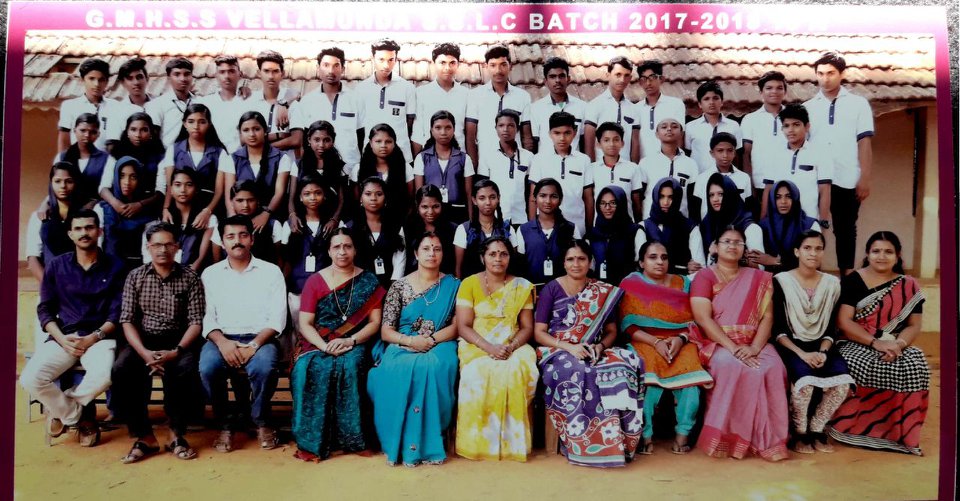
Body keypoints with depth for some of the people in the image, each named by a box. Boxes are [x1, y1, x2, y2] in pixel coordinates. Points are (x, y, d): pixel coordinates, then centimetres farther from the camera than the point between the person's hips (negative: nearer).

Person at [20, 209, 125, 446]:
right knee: (30, 378, -24)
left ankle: (61, 409, 2)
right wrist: (61, 338, -9)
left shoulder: (114, 266, 3)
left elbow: (117, 312, 0)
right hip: (63, 337, 2)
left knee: (103, 376, -33)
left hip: (100, 337, -2)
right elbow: (44, 310, 8)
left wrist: (94, 337, -14)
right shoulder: (55, 266, 9)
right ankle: (78, 415, 3)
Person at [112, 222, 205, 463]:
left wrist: (176, 351, -21)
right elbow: (127, 320, 0)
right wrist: (144, 352, -17)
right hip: (144, 339, 2)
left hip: (178, 340, -2)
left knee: (184, 369, -33)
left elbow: (196, 321, -4)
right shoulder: (135, 277, 6)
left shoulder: (190, 277, 1)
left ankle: (177, 435, -14)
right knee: (121, 369, -28)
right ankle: (144, 436, -15)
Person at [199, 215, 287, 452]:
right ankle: (224, 424, -7)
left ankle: (262, 422, -5)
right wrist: (222, 342, -17)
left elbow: (277, 319, -1)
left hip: (259, 339, -1)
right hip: (222, 339, 1)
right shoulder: (210, 274, 12)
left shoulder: (271, 271, 7)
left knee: (264, 367, -33)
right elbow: (206, 317, 3)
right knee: (208, 367, -31)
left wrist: (254, 345, -16)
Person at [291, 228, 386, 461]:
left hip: (354, 344, 0)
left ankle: (352, 438, -23)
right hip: (317, 344, 1)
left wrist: (350, 341, -16)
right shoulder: (315, 281, 7)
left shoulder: (369, 282, 7)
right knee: (312, 368, -32)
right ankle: (312, 441, -23)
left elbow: (374, 323, 2)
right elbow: (305, 324, 0)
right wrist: (325, 346, -17)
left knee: (350, 366, -34)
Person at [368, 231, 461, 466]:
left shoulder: (453, 285, 9)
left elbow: (456, 327, 1)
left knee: (434, 367, -36)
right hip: (402, 347, 0)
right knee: (399, 371, -35)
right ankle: (399, 443, -23)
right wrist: (410, 341, -16)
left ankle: (428, 442, -26)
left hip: (439, 347, 0)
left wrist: (431, 340, -15)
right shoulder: (399, 286, 7)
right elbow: (386, 331, 3)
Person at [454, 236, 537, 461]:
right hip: (477, 346, -1)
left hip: (513, 347, 1)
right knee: (479, 373, -33)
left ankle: (513, 441, -16)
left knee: (518, 371, -31)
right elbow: (463, 327, -4)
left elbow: (527, 328, 6)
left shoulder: (522, 286, 8)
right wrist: (489, 347, -20)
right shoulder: (469, 284, 2)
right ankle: (481, 442, -17)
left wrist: (511, 347, -15)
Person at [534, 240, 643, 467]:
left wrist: (600, 346, -11)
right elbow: (539, 333, -3)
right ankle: (584, 444, -27)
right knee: (575, 373, -38)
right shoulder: (551, 289, 2)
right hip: (558, 351, -3)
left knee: (626, 366, -29)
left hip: (593, 352, 3)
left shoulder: (604, 292, 11)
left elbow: (611, 331, 12)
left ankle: (616, 439, -20)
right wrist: (568, 347, -18)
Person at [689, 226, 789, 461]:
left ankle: (766, 440, -19)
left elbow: (767, 317, 4)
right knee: (731, 367, -35)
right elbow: (703, 318, -10)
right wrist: (733, 347, -20)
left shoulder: (758, 278, 14)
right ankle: (723, 438, -24)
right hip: (717, 344, -3)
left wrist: (755, 347, -15)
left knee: (773, 369, -28)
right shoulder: (704, 276, 3)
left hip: (753, 345, 3)